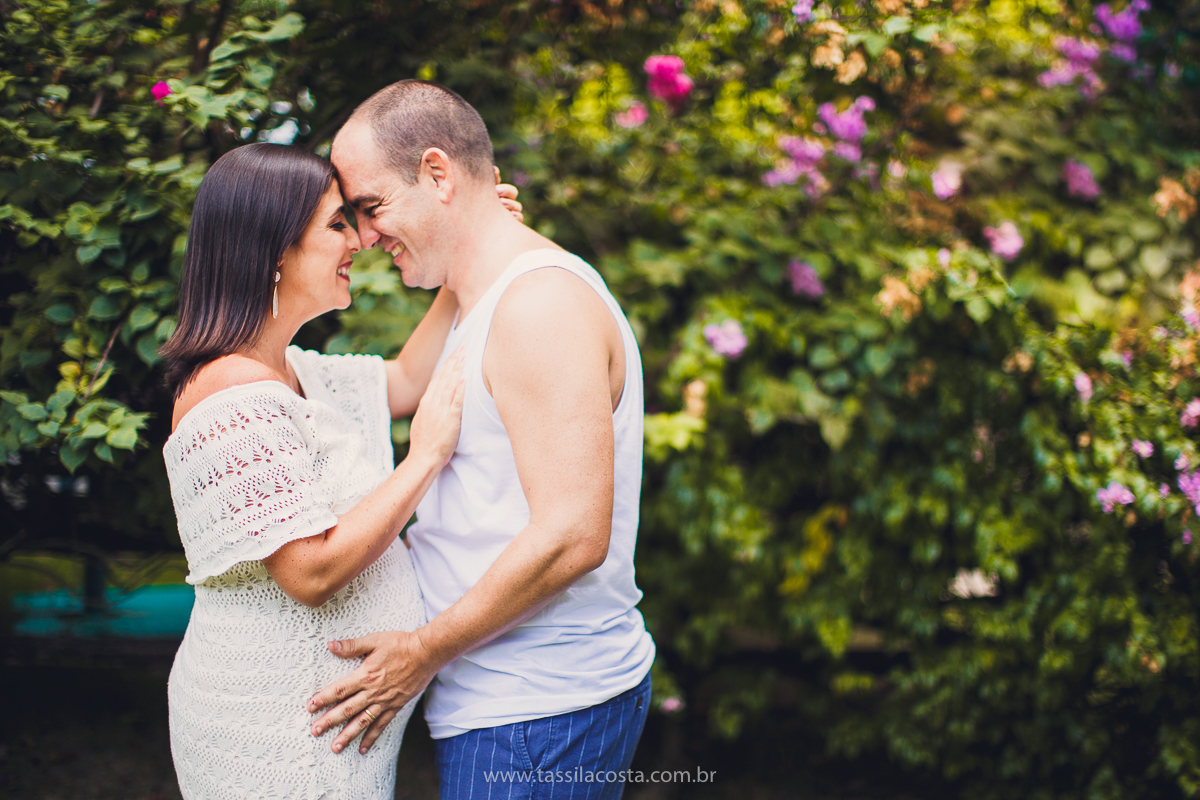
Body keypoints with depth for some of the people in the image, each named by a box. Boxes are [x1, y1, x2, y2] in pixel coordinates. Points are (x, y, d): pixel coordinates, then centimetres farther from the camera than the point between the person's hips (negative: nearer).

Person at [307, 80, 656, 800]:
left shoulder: (542, 303, -18)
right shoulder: (483, 307, 16)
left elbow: (572, 536, -24)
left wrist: (425, 651, -17)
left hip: (538, 716, -10)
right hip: (504, 703, 10)